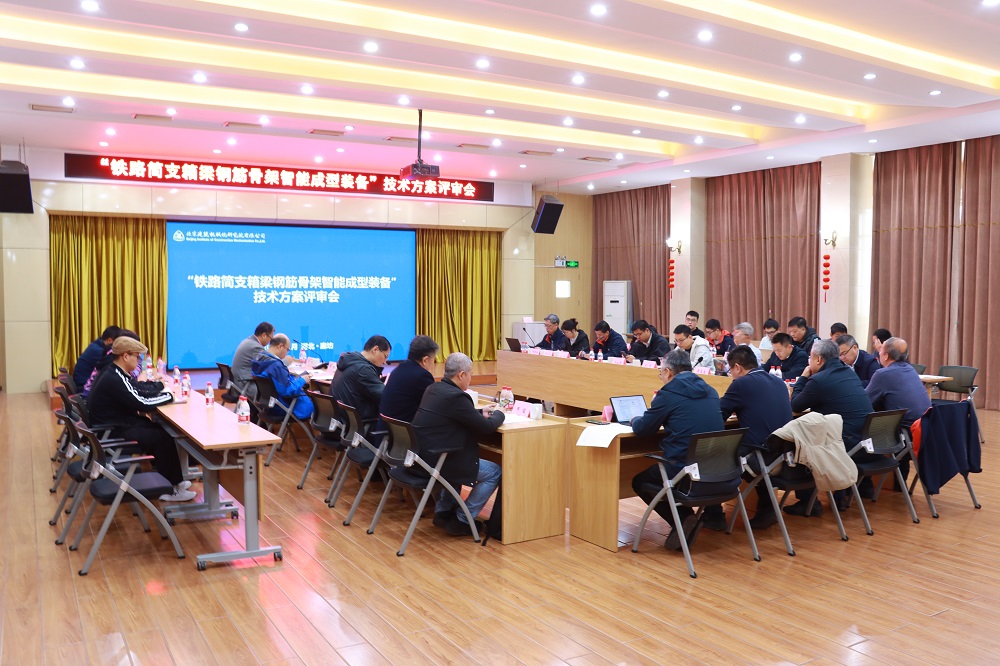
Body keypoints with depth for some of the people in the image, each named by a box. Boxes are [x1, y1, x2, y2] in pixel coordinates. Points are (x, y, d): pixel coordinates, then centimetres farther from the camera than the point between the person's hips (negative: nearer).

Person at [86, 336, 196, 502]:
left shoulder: (115, 373, 7)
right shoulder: (114, 379, -25)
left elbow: (139, 391, 14)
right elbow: (142, 404, -24)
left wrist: (161, 385, -1)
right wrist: (168, 396, -12)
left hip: (116, 424, 10)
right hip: (113, 433, -10)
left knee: (161, 429, 7)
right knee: (163, 438, -10)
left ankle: (174, 480, 12)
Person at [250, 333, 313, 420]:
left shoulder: (259, 359, -2)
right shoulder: (276, 365, -31)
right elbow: (288, 391, -28)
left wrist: (287, 374, 9)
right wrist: (301, 380, -14)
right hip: (282, 407, -9)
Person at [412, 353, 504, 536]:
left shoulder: (433, 389, 8)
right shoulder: (456, 397, -20)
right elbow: (487, 427, -13)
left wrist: (481, 412, 21)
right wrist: (499, 414, 7)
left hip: (420, 456, 10)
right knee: (494, 472, 2)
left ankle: (443, 511, 32)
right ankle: (461, 521, 9)